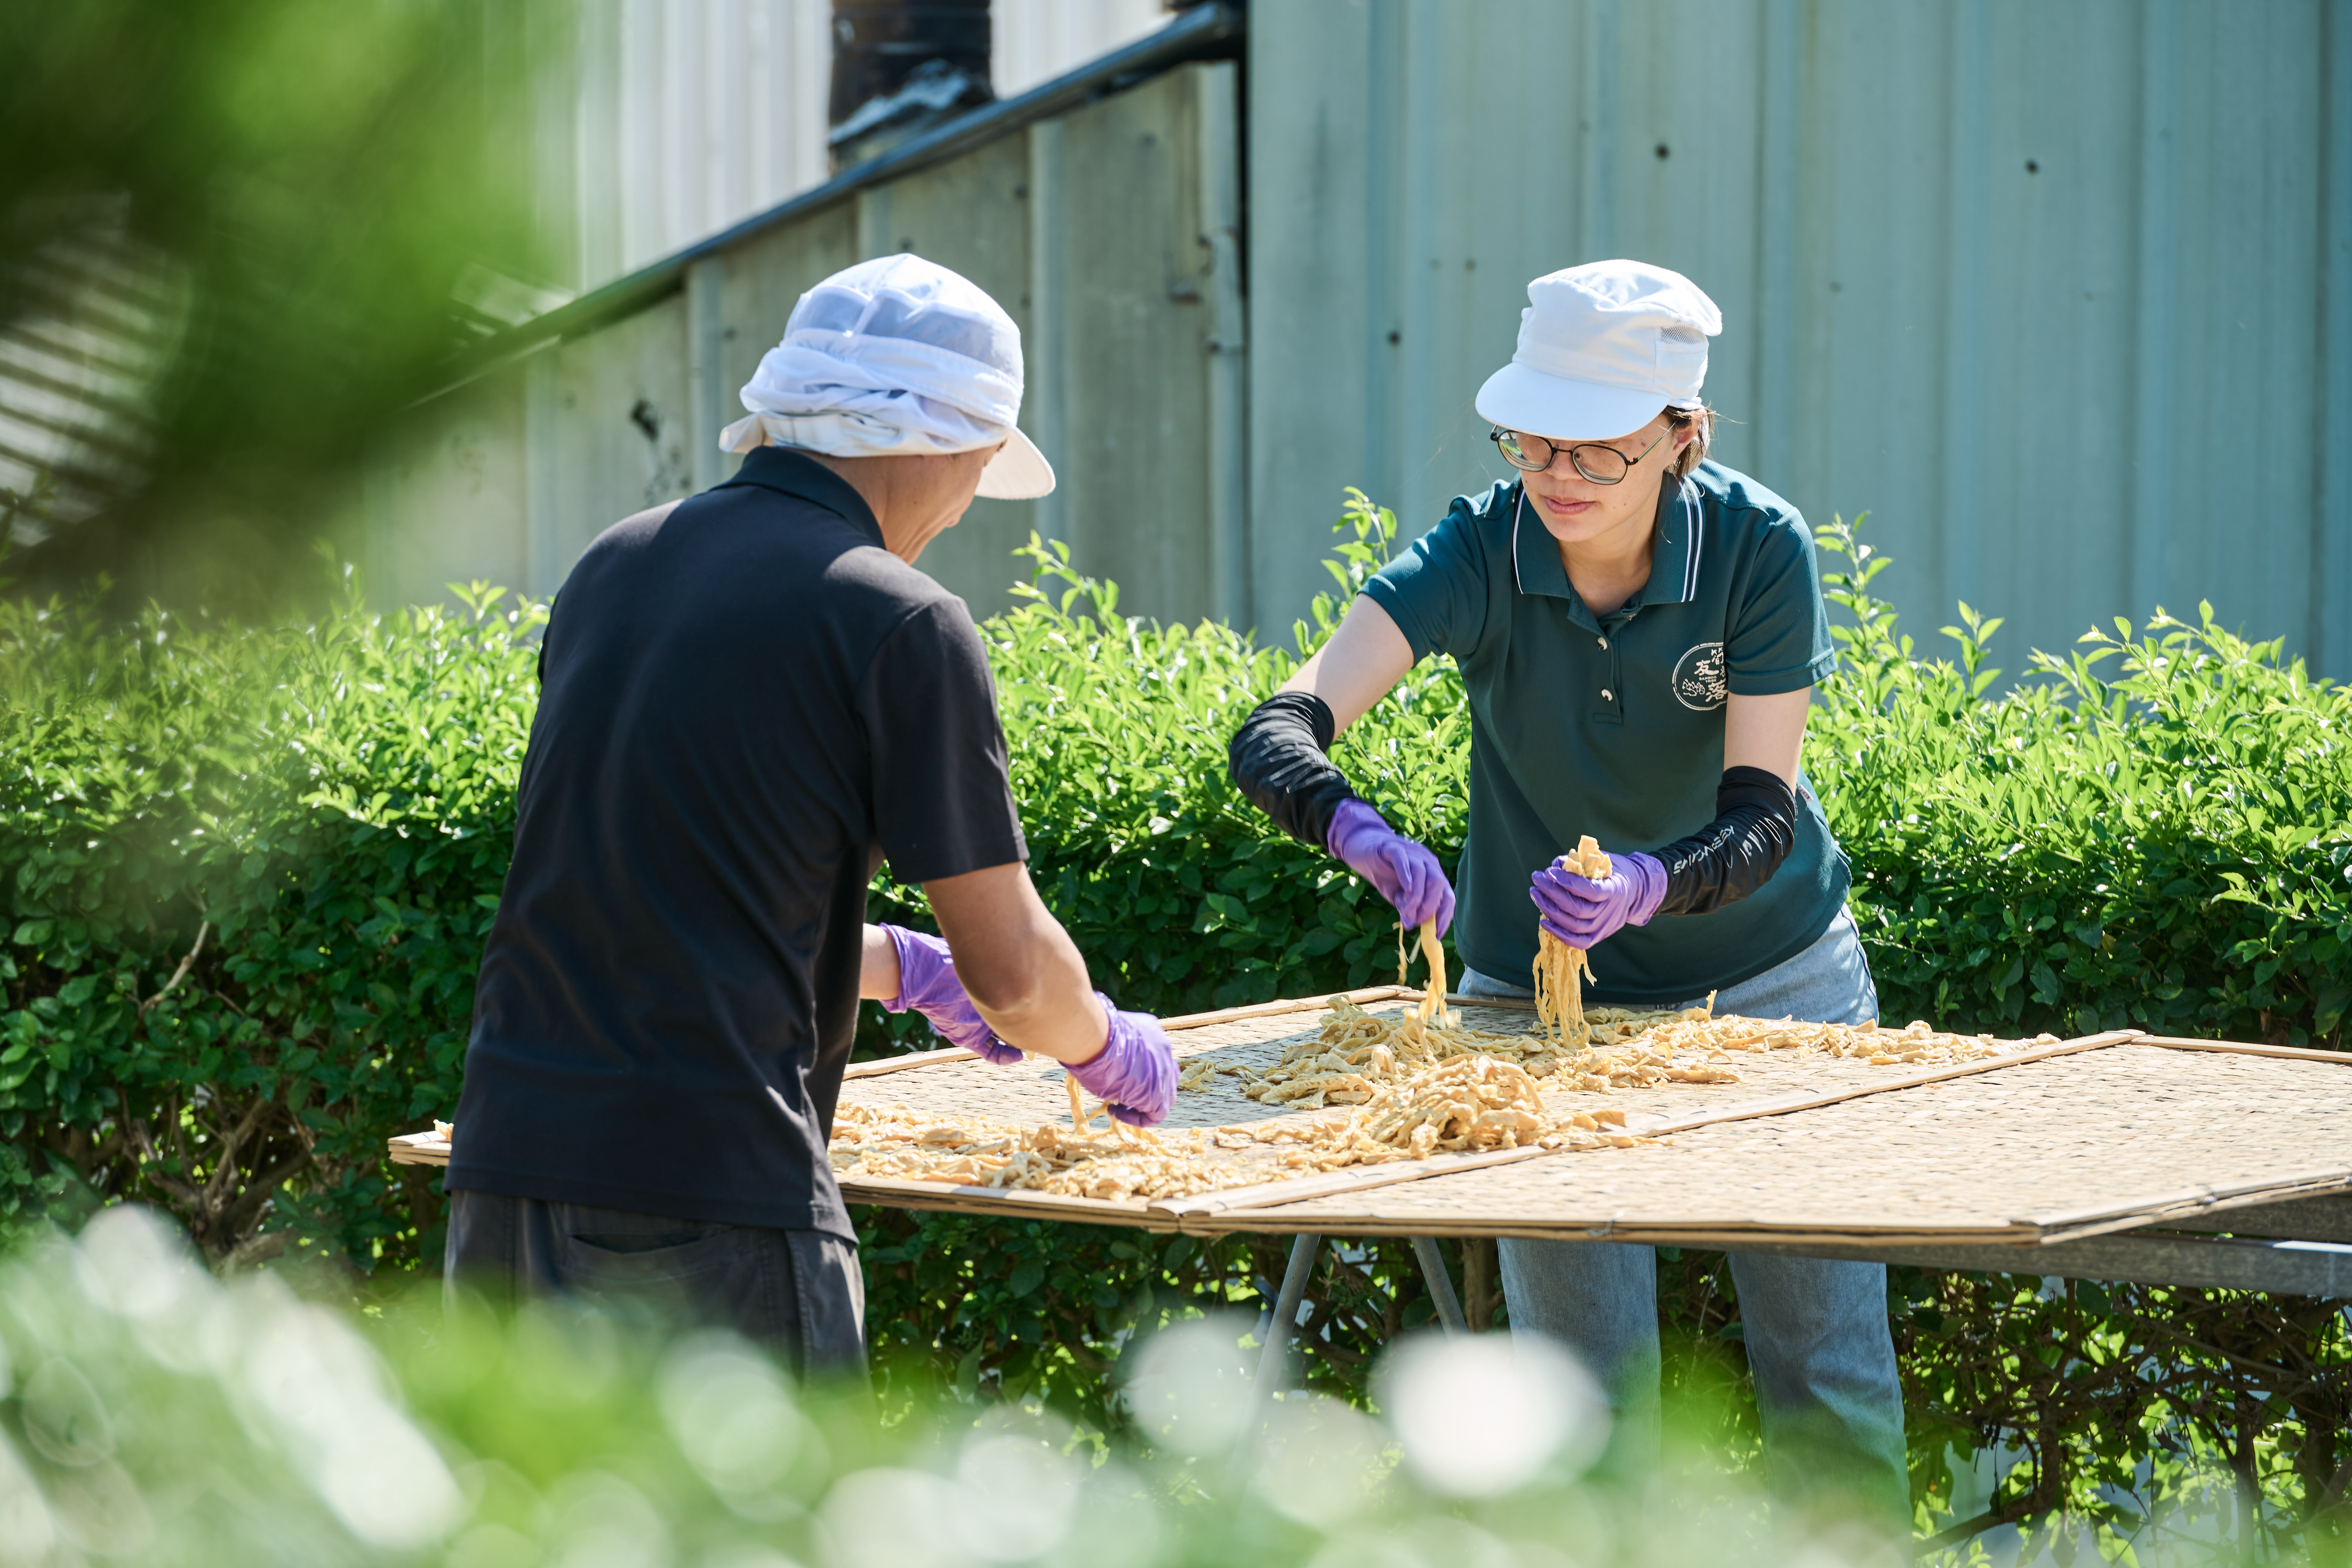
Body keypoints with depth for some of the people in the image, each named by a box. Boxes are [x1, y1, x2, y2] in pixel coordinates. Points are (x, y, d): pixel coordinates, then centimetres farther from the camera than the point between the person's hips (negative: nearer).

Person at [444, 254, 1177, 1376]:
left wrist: (903, 968, 37)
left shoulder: (612, 568, 14)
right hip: (708, 1196, -7)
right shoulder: (900, 625, -6)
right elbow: (1011, 974, -2)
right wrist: (1116, 1051, 21)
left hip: (503, 1170, 7)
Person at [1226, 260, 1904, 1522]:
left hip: (1769, 978, 0)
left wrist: (1650, 886, -44)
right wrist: (1357, 830, -52)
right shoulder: (1479, 553, -20)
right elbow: (1276, 733, -30)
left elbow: (1763, 815, -23)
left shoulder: (1759, 549, -20)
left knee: (1831, 1384, 1)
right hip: (1540, 992, 0)